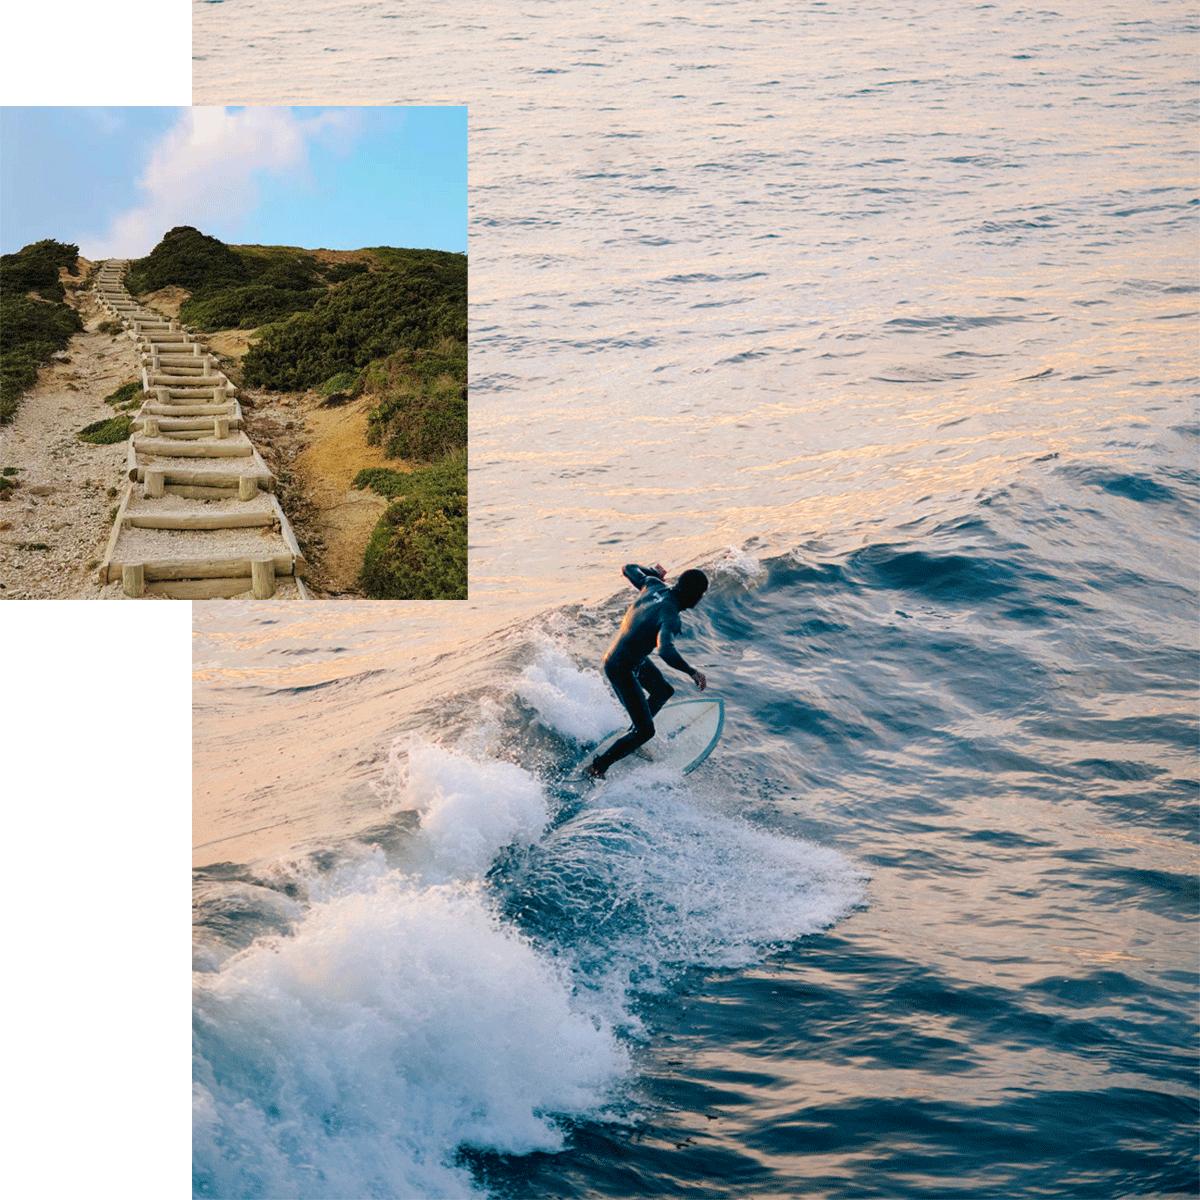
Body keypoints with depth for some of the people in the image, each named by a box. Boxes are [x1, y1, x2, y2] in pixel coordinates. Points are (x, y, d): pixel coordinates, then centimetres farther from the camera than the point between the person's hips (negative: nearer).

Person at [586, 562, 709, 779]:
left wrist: (652, 571, 28)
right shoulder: (670, 617, -32)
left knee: (664, 691, 30)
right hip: (621, 669, -9)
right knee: (645, 731, -3)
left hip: (634, 657, 10)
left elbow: (629, 569, 10)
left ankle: (634, 733, 51)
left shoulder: (653, 585, -9)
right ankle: (598, 766, 10)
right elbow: (665, 651, -49)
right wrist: (691, 671, -40)